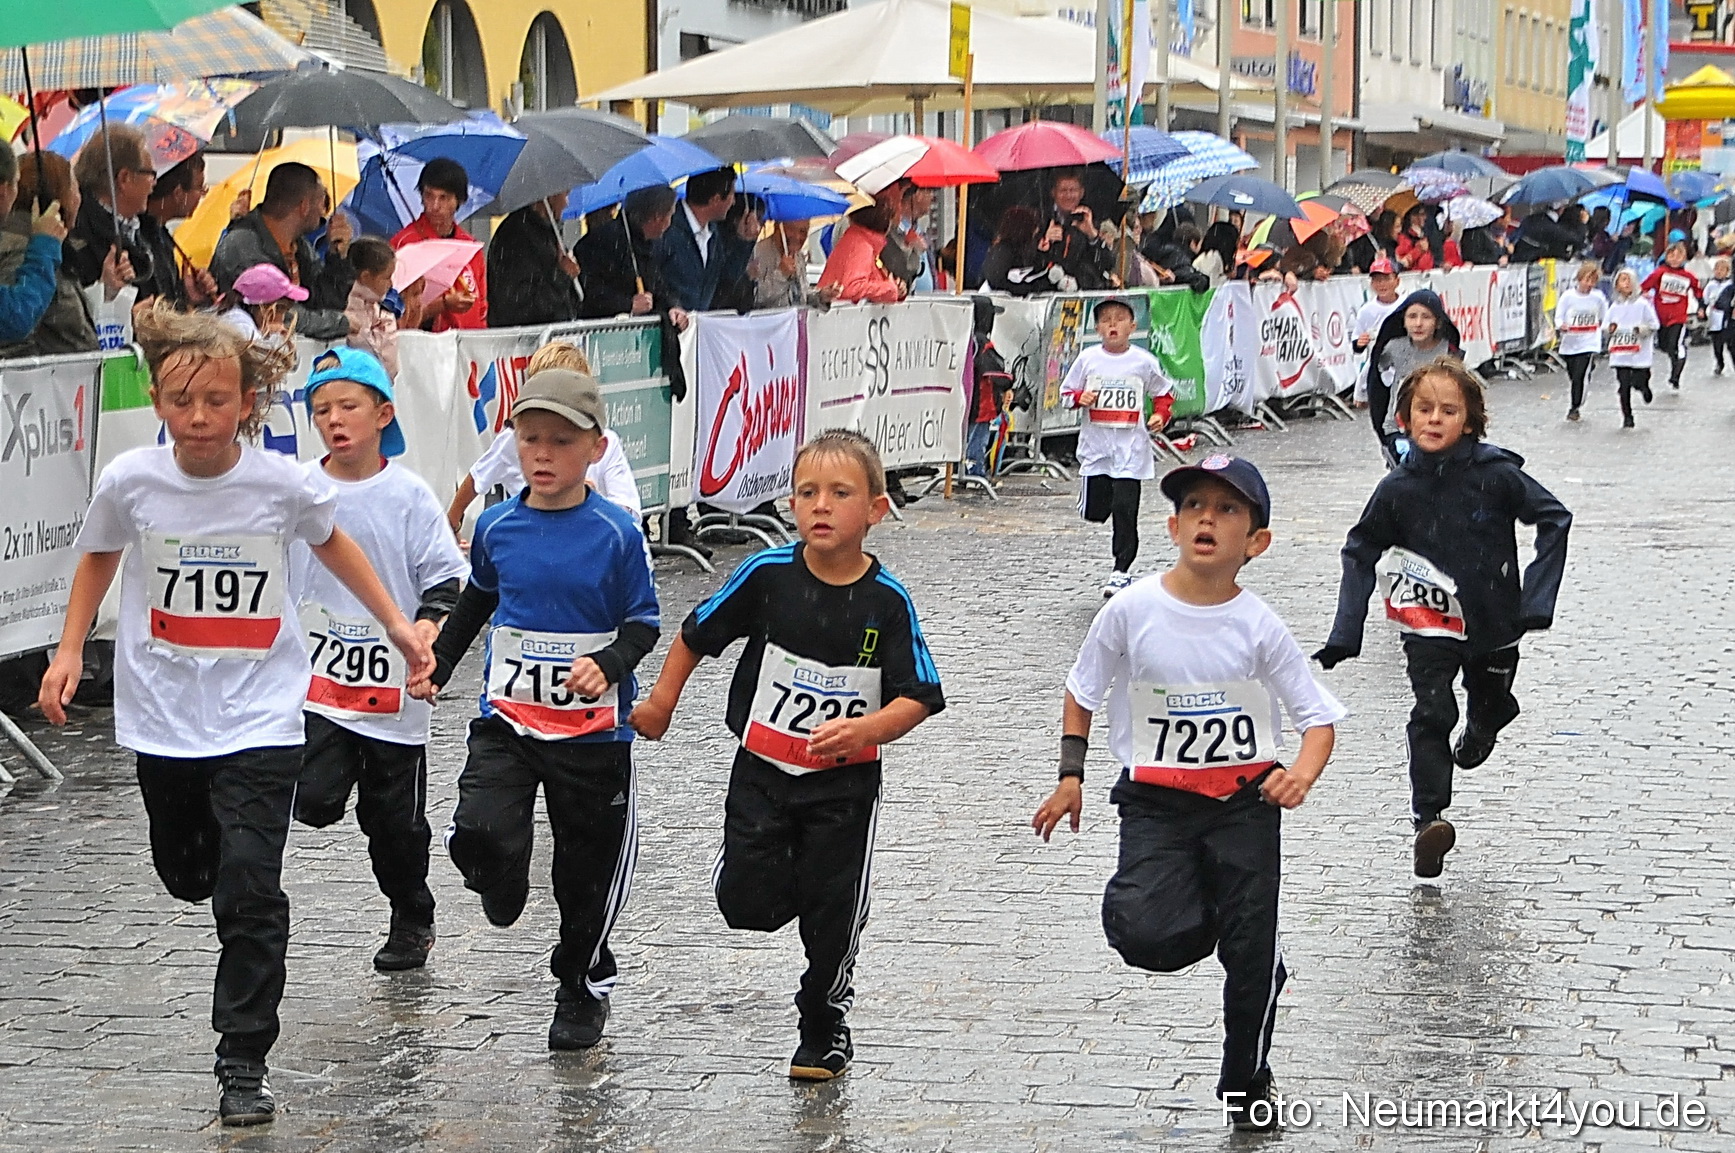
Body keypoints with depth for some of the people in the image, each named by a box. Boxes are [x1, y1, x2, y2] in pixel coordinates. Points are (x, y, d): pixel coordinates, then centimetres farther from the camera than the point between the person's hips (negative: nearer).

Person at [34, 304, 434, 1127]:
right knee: (186, 873, 18)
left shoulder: (284, 484, -13)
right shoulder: (130, 481, -11)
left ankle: (243, 1064, -3)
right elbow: (99, 558, 10)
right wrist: (70, 651, 3)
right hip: (163, 713, 2)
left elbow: (331, 543, 9)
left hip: (260, 714, -2)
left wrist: (395, 624, 12)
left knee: (249, 889, -11)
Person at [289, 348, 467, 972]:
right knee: (315, 799, -17)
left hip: (395, 686, -1)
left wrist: (431, 622, -21)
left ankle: (413, 920, 30)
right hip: (317, 678, 1)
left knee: (395, 817, 9)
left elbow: (446, 576, -3)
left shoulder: (409, 494, -5)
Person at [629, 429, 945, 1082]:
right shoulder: (767, 576, -9)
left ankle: (825, 1029, 29)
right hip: (763, 769, 1)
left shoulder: (887, 601, -12)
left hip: (845, 782, -1)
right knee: (747, 901, -9)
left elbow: (918, 697, -10)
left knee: (831, 915, 6)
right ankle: (789, 873, 25)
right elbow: (698, 632, 6)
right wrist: (662, 701, 13)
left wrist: (864, 729, -27)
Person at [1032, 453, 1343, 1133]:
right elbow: (1083, 692, 7)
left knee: (1251, 954, 3)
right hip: (1156, 801, 0)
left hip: (1245, 801, 0)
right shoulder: (1132, 611, -9)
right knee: (1145, 937, -21)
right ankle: (1208, 912, 15)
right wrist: (1070, 777, 3)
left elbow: (1319, 717, -4)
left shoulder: (1259, 626, -9)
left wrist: (1303, 772, -23)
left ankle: (1247, 1083, 27)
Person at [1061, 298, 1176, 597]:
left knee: (1125, 509, -7)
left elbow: (1164, 393, 13)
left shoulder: (1143, 362, 0)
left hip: (1130, 447, -2)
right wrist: (1080, 398, -13)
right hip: (1095, 444, 2)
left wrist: (1161, 415, -4)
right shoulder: (1088, 359, 1)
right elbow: (1066, 393, 8)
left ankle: (1122, 570, 1)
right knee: (1094, 511, 2)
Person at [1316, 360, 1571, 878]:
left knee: (1491, 705, 21)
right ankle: (1429, 819, -18)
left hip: (1493, 620, 1)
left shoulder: (1496, 474, -15)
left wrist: (1536, 598, -13)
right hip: (1430, 625, -1)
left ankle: (1479, 732, 58)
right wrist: (1344, 634, -5)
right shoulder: (1398, 488, -10)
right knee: (1432, 714, -17)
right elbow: (1360, 553, 1)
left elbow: (1555, 519, -6)